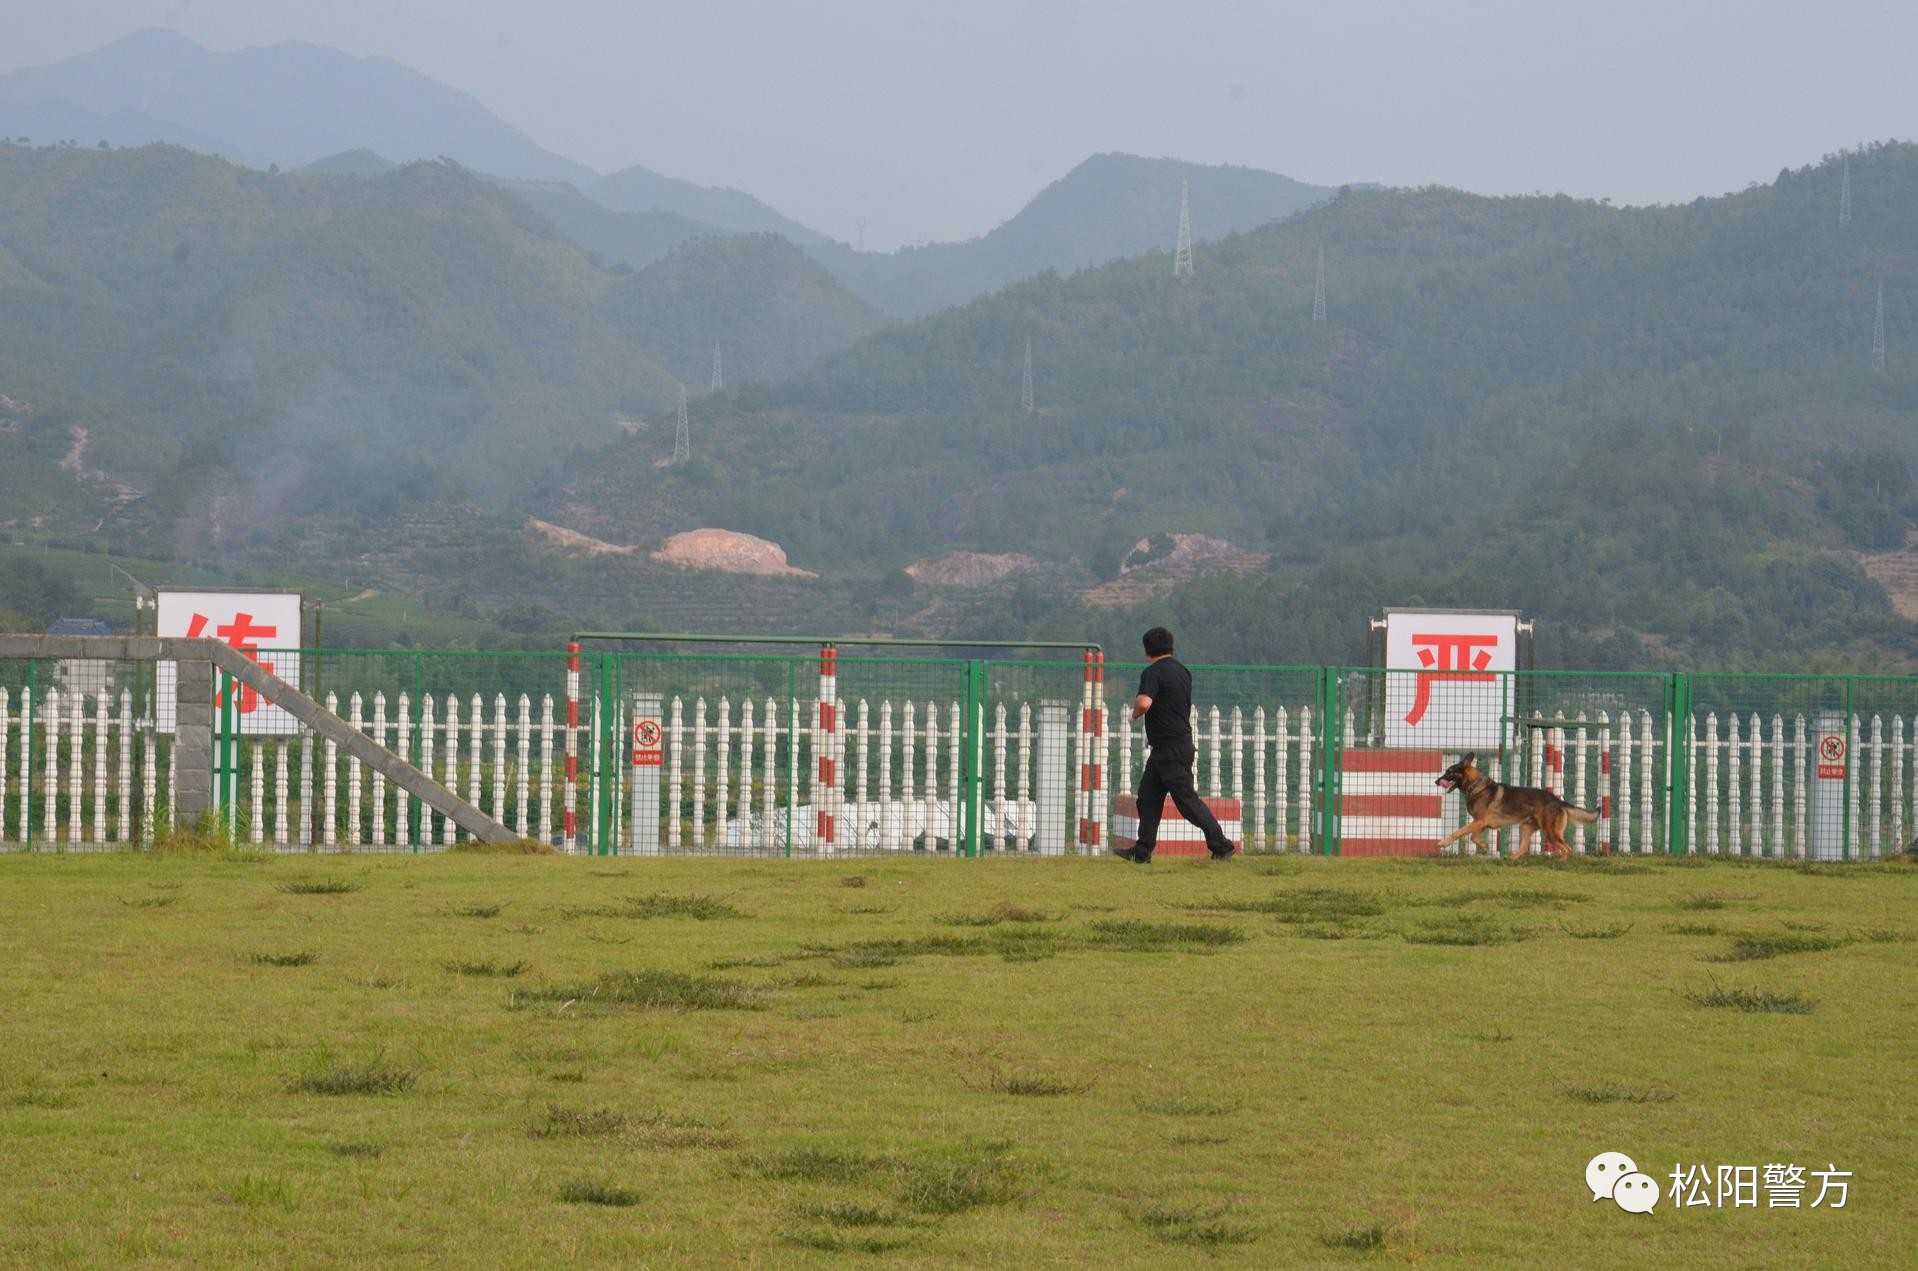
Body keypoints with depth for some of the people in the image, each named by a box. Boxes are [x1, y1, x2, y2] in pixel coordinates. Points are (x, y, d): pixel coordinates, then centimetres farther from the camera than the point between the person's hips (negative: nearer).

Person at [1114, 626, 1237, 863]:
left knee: (1187, 799, -5)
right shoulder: (1182, 671, 12)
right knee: (1148, 796, 13)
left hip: (1170, 749, -9)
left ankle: (1221, 846, -3)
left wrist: (1135, 713, -8)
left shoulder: (1153, 673, -15)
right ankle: (1142, 852, 15)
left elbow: (1144, 703, -32)